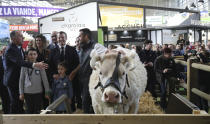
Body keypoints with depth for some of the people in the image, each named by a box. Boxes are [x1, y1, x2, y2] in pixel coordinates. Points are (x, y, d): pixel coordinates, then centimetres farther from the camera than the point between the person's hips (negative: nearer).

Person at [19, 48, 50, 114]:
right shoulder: (24, 66, -1)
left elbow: (45, 79, -1)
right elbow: (21, 80, 3)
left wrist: (47, 92, 0)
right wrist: (21, 93, 3)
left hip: (38, 92, -1)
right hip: (27, 92, 1)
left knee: (37, 111, 4)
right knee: (29, 110, 9)